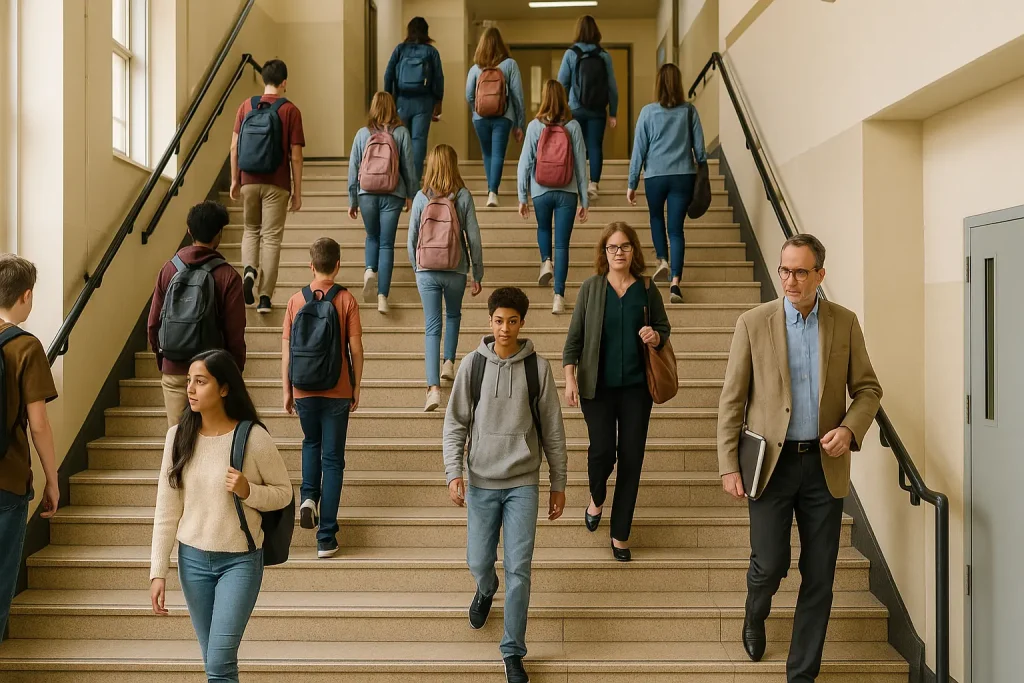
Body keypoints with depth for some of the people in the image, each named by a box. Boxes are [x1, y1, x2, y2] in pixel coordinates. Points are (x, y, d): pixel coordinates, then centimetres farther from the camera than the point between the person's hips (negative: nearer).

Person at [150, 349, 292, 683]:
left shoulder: (253, 437, -14)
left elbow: (284, 492, -2)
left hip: (241, 560, -3)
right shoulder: (178, 435, -4)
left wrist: (248, 491, -22)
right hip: (192, 559, 4)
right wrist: (158, 571, -2)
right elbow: (166, 508, 0)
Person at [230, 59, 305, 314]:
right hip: (276, 184, -3)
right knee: (271, 238, 3)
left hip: (249, 181, 3)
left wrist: (235, 180, 13)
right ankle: (265, 297, 2)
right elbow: (295, 156, -6)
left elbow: (234, 146, 4)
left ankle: (249, 269, -4)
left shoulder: (246, 106, 4)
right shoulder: (290, 111, -5)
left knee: (251, 230, 22)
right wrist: (297, 192, 0)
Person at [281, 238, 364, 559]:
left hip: (304, 389, 2)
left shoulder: (296, 301, -1)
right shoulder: (346, 300, -6)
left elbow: (286, 350, 0)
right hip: (337, 390, -2)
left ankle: (308, 497, 5)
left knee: (311, 444, 28)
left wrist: (287, 390, 10)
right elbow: (356, 349, -6)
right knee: (333, 459, 5)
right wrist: (356, 388, 6)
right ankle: (326, 537, 6)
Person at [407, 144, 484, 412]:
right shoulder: (463, 196, -4)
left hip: (427, 271, 0)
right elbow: (474, 238, -3)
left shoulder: (421, 197, -3)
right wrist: (477, 275, 6)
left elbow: (412, 238, 1)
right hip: (456, 270, 0)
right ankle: (449, 363, 25)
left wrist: (415, 268, 17)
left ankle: (434, 387, -8)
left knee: (432, 327, 2)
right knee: (453, 316, 29)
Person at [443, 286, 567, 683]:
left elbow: (552, 430, 2)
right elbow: (454, 424, 0)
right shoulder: (473, 364, -2)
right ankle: (486, 590, 47)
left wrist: (559, 483, 4)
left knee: (519, 569, -2)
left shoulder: (537, 367, -3)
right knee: (478, 561, 10)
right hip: (481, 482, 1)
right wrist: (454, 474, -10)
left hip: (523, 483, -1)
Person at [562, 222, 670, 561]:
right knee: (602, 451, -5)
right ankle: (597, 498, 32)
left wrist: (656, 337, -11)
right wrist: (570, 377, -7)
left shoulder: (647, 288, 1)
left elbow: (664, 328, 12)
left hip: (637, 385, 1)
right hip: (597, 385, -1)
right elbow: (575, 335, 0)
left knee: (631, 457, 3)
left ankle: (620, 533, 18)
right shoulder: (591, 287, -2)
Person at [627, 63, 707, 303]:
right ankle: (675, 283, -8)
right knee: (676, 228, 2)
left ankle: (662, 260, 12)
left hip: (655, 176, 0)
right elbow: (699, 147, 4)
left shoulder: (648, 112, -3)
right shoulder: (689, 110, 1)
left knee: (656, 217, 27)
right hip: (683, 176, 1)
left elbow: (639, 149, -1)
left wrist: (632, 184, 4)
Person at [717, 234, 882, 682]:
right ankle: (755, 614, 34)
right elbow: (731, 400, -1)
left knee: (819, 578, 5)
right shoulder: (753, 323, -2)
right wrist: (729, 466, -6)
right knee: (770, 564, -3)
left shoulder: (845, 323, 4)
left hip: (825, 464, 2)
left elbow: (868, 388, 9)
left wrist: (850, 428, -11)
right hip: (771, 462, -2)